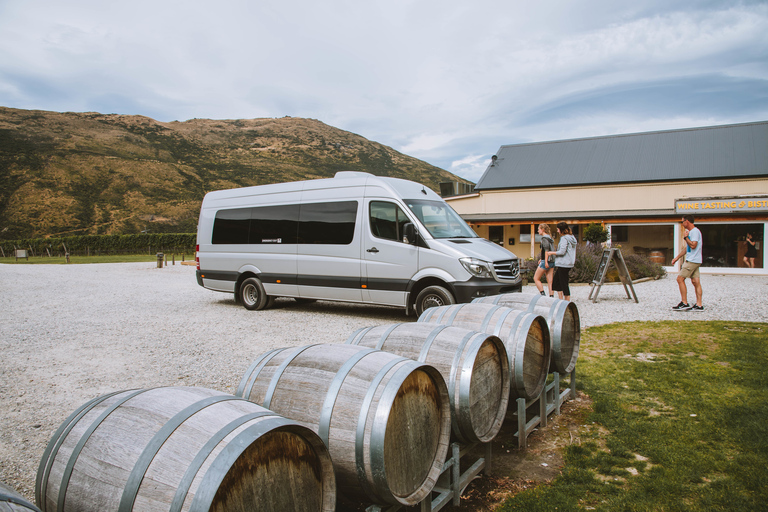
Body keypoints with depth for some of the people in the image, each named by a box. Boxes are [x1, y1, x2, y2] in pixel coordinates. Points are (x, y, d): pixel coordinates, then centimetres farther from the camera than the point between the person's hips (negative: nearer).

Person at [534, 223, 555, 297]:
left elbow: (546, 249, -19)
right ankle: (551, 296, 1)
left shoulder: (544, 238, -9)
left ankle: (543, 294, -6)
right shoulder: (550, 238, 17)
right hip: (552, 262, 8)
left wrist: (546, 261, -23)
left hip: (546, 261, -8)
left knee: (536, 278, 1)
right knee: (550, 281, 5)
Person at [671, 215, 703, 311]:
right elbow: (687, 248, 25)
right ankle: (699, 305, 5)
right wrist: (677, 258, 23)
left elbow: (693, 245, -24)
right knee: (696, 281, 6)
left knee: (680, 279, -9)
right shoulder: (690, 232, 19)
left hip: (692, 261, -10)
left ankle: (684, 303, -7)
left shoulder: (695, 231, -12)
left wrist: (685, 237, -11)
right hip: (694, 261, 10)